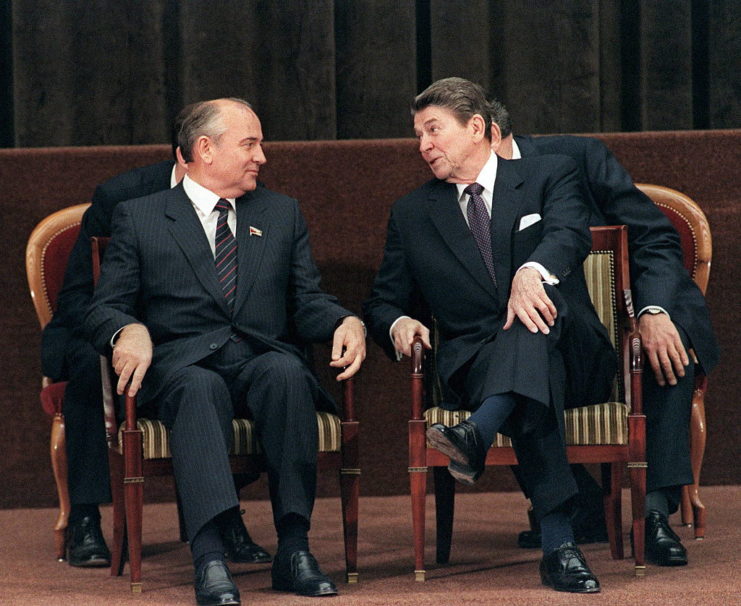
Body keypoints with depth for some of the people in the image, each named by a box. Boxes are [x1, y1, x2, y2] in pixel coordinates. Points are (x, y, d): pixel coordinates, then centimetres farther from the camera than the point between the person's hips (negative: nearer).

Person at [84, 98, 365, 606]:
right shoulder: (138, 217, 14)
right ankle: (210, 558, -52)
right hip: (182, 366, -2)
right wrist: (129, 331, -17)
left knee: (286, 372, -34)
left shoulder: (283, 214, 24)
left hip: (266, 359, 2)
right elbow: (105, 308, 7)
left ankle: (294, 548, -37)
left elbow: (307, 301, 17)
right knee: (201, 387, -38)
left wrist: (346, 323, -6)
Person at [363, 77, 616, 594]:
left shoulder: (549, 176, 12)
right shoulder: (412, 213, 22)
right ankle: (559, 541, -55)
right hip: (474, 362, 0)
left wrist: (532, 271, -35)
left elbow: (570, 232, -10)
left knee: (533, 311, -38)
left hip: (572, 354, 0)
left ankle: (479, 434, -64)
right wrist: (397, 323, -6)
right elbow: (384, 300, 22)